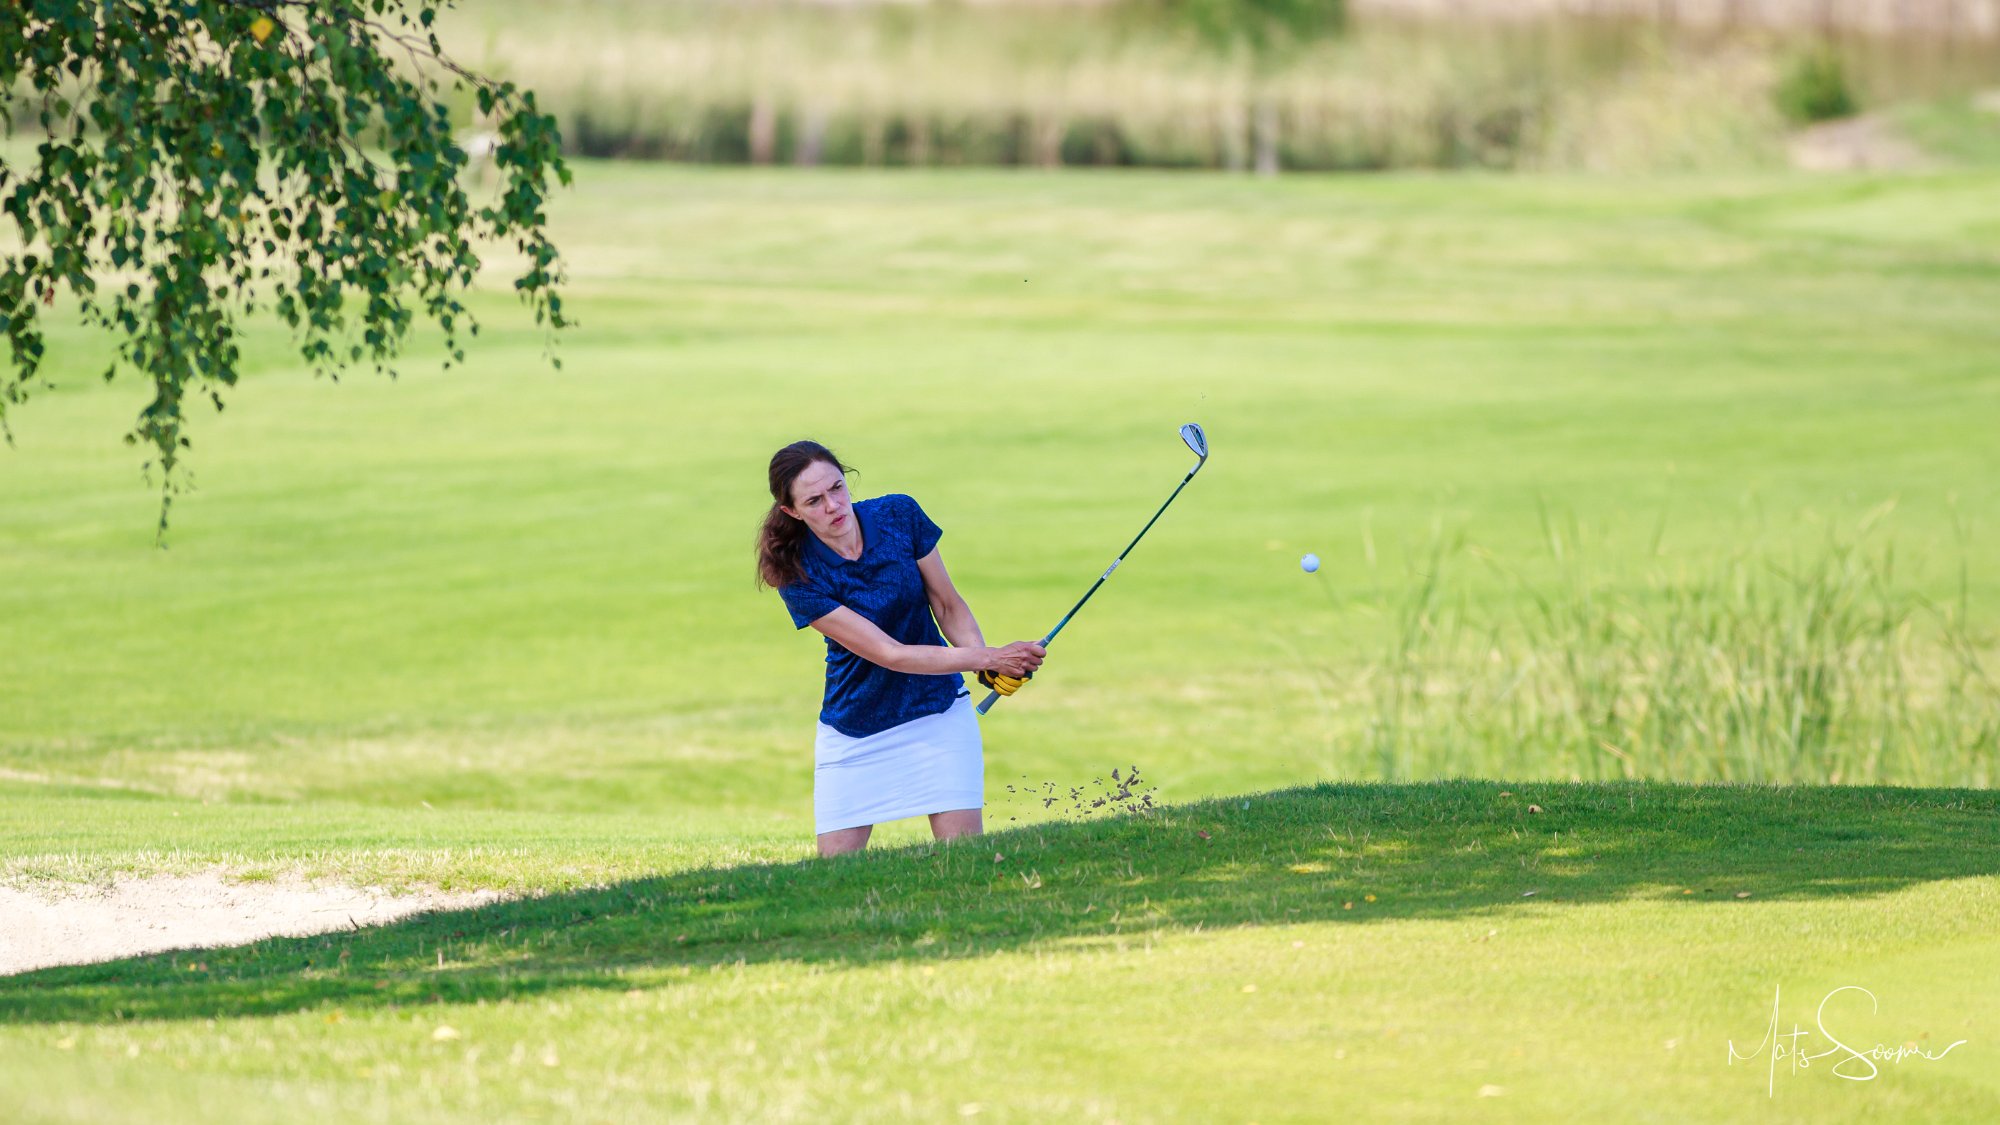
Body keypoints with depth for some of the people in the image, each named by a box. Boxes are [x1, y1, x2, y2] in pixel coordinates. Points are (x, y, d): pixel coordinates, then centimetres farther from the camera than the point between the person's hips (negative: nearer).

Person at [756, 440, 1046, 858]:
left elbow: (949, 607, -1)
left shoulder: (899, 516, -10)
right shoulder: (798, 577, -19)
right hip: (853, 734, -1)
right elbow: (889, 654, -22)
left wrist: (987, 663, -20)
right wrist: (986, 658, -28)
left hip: (938, 712, 1)